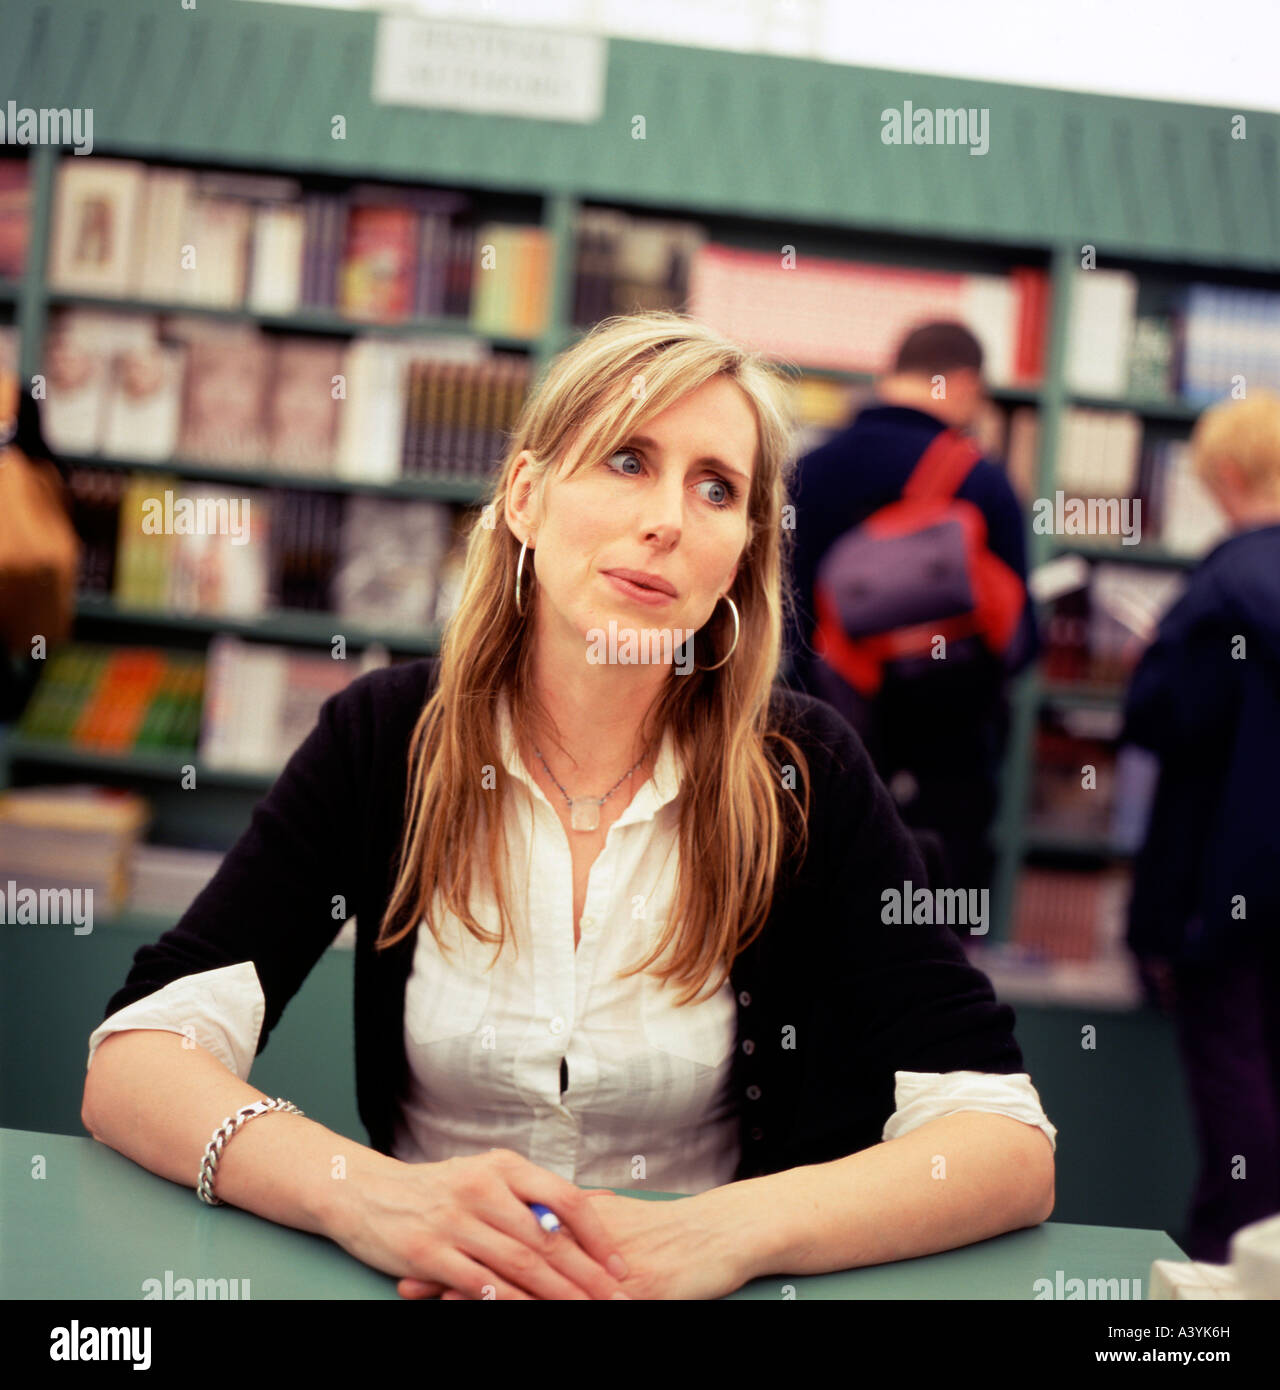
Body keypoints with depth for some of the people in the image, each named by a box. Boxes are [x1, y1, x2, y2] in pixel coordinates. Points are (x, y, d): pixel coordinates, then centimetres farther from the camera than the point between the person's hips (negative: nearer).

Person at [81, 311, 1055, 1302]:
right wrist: (362, 1194, -29)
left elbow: (1012, 1145, -12)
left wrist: (729, 1231, -29)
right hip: (424, 1280, 0)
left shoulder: (802, 773, -6)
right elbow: (130, 1064, -11)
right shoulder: (386, 736, -4)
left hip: (700, 1291, 0)